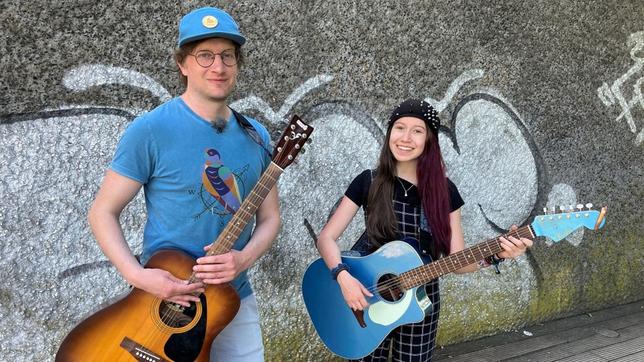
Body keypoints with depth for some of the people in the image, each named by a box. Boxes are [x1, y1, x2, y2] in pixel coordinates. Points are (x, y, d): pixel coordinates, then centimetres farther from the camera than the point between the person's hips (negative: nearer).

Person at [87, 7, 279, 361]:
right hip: (166, 300, -4)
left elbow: (269, 217, 6)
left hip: (235, 299, 5)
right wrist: (138, 276, -23)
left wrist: (244, 258, -14)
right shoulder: (151, 130, -14)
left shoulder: (255, 136, 2)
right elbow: (102, 213, -9)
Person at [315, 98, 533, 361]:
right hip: (369, 299, -1)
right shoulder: (368, 182, -8)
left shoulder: (444, 191, -5)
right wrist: (343, 276, -25)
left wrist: (495, 255, -23)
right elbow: (326, 238, -9)